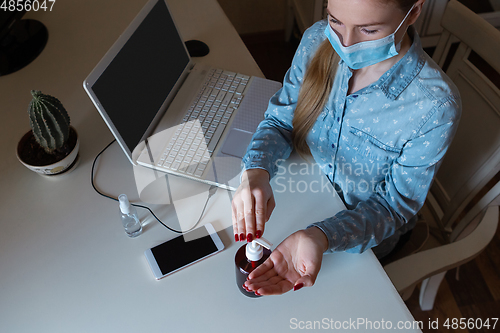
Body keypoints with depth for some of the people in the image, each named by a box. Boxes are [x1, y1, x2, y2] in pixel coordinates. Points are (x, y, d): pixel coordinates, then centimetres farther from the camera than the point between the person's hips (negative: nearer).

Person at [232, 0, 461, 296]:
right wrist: (256, 170, -32)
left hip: (364, 235, -3)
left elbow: (394, 207, -22)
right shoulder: (318, 40, -18)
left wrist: (320, 237, -41)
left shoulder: (436, 108, -31)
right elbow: (280, 120, -10)